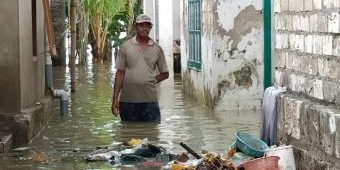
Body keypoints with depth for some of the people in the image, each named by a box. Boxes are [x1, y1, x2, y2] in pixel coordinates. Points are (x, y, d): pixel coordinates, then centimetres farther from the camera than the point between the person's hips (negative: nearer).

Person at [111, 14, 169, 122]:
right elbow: (120, 73, 3)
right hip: (128, 100, 0)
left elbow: (165, 74, 14)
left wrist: (150, 82, -1)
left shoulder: (157, 49, 7)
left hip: (150, 100, 1)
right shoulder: (125, 46, 4)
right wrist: (115, 98, -1)